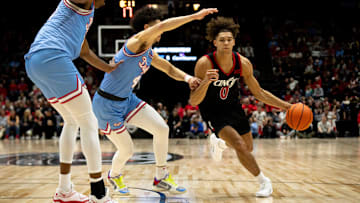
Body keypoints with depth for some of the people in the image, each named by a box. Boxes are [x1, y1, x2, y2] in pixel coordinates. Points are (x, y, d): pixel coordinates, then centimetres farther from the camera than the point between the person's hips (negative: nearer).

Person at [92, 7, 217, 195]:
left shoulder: (149, 54, 6)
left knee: (162, 129, -1)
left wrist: (187, 77, -2)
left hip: (127, 100, 9)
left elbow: (169, 68, 18)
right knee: (127, 150, 0)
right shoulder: (135, 42, -22)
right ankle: (114, 175, 36)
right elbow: (163, 25, -36)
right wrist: (195, 16, -34)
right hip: (107, 104, -9)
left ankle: (161, 178, 14)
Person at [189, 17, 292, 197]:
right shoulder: (204, 64, -27)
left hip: (233, 107, 5)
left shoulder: (243, 63, -16)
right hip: (213, 111, -5)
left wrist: (287, 106, -7)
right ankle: (264, 181, -2)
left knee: (248, 148, 16)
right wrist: (206, 82, -45)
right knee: (239, 145, -23)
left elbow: (258, 93, -2)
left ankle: (217, 142, 45)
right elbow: (193, 102, -26)